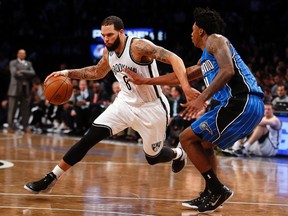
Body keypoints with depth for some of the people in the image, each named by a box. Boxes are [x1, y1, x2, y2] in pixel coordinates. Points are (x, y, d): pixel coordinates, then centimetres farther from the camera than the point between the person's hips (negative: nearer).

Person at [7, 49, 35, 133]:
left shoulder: (29, 63, 19)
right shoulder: (13, 63, 7)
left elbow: (32, 73, 3)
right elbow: (14, 73, -9)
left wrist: (22, 72, -10)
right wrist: (26, 75, -4)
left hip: (25, 89, 4)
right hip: (15, 89, -3)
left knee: (25, 109, 1)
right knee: (12, 109, -4)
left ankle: (26, 127, 4)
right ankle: (10, 126, 0)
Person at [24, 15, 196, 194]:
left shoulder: (139, 46, -24)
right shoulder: (108, 52, -1)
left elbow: (174, 58, -31)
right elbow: (98, 72, 20)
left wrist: (185, 86, -46)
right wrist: (67, 73, 10)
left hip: (151, 108, -5)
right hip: (126, 103, 5)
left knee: (153, 157, 9)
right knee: (89, 138, -8)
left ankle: (178, 154, 46)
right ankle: (52, 178, -3)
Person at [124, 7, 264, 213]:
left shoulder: (215, 40, 1)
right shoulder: (205, 60, 29)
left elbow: (227, 70, -16)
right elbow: (182, 76, 37)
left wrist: (201, 99, -22)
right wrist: (145, 81, 40)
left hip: (241, 102, -10)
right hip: (251, 106, 10)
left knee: (188, 138, -3)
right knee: (205, 143, 26)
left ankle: (217, 190, -4)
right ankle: (210, 195, 23)